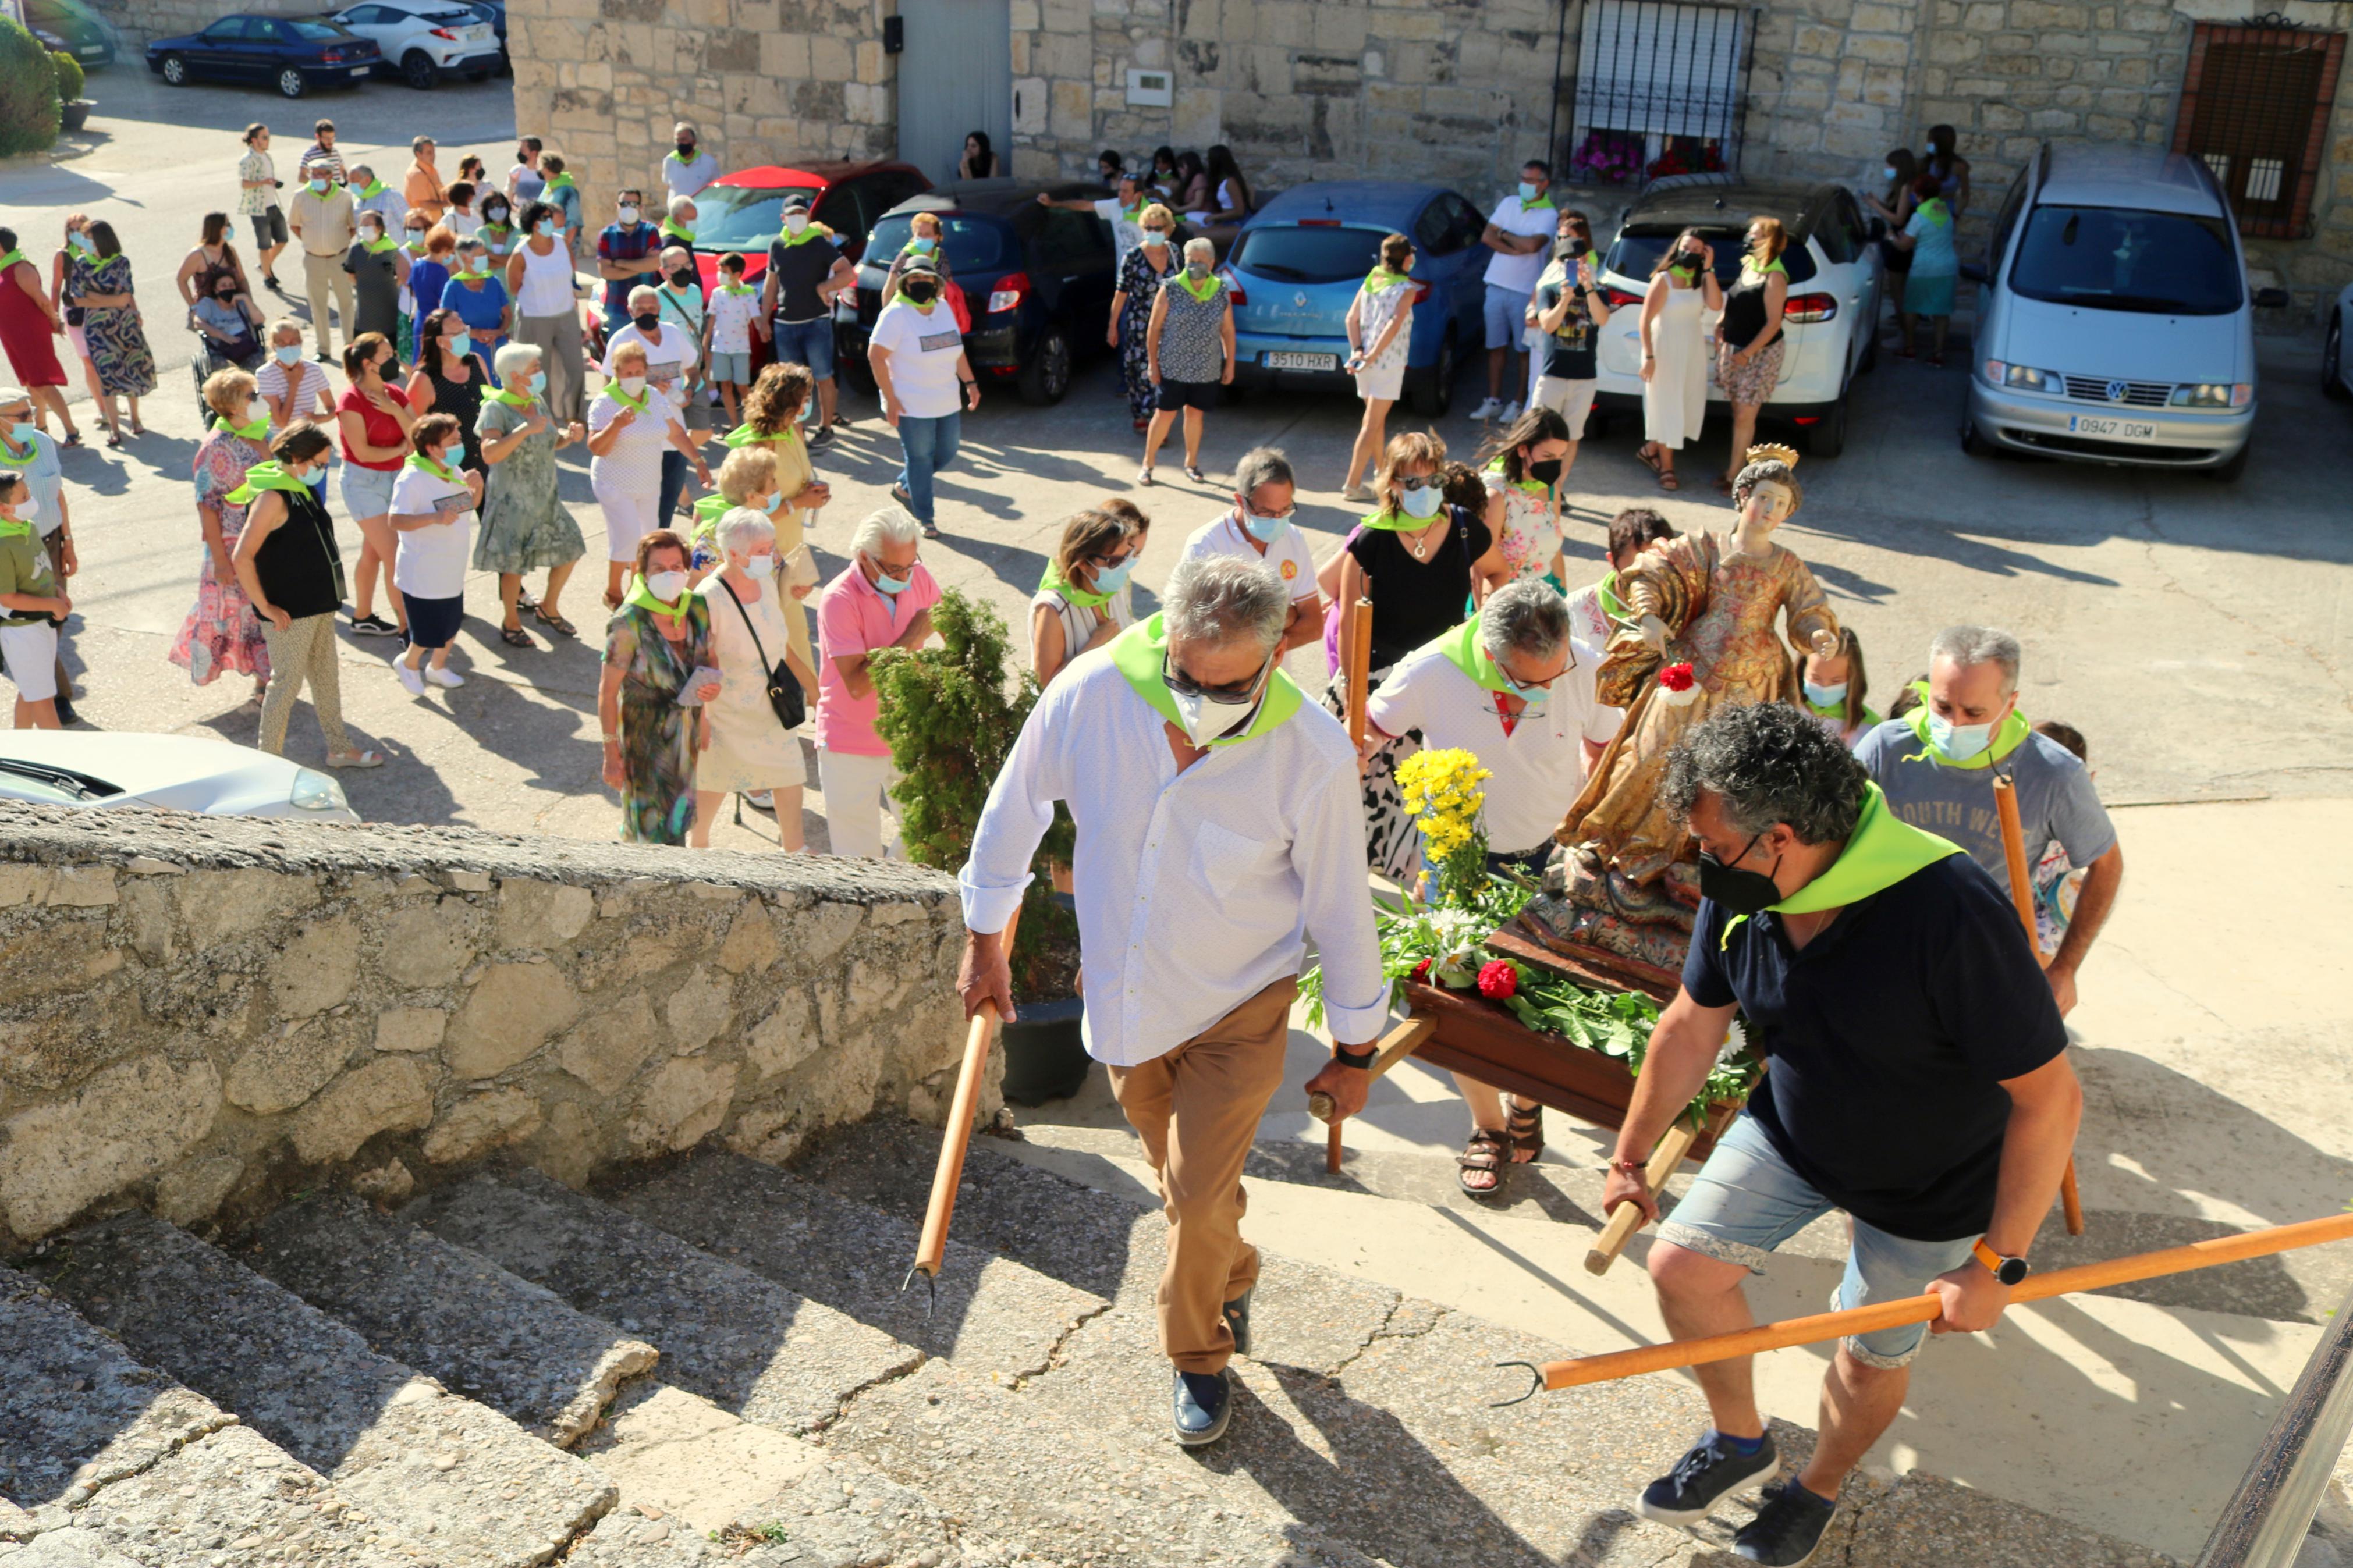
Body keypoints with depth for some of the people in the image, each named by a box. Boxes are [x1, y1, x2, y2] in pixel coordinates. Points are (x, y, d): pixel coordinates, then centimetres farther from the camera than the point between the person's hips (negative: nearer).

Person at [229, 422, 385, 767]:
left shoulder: (303, 489, 8)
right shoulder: (272, 497, -20)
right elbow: (242, 558, -25)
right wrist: (265, 608, -21)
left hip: (318, 605, 9)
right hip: (289, 613, -9)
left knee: (327, 677, 18)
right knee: (287, 684, 1)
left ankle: (339, 749, 30)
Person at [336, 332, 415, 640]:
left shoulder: (396, 395, 4)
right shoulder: (351, 400, -15)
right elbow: (363, 452, -18)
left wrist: (396, 410, -18)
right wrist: (400, 450, -6)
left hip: (394, 478, 7)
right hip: (363, 483, -7)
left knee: (373, 553, 17)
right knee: (394, 557, -8)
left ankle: (363, 617, 30)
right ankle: (407, 628, -3)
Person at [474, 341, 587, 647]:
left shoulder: (537, 401, 5)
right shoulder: (496, 408, -16)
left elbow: (551, 441, 17)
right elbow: (489, 454, -29)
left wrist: (569, 436, -5)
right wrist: (525, 430, -35)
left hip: (546, 497, 7)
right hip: (512, 501, -7)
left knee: (570, 551, 11)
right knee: (514, 564, 2)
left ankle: (548, 608, 33)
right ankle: (510, 623, 22)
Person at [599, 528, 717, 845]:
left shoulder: (697, 610, -2)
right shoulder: (629, 623, -18)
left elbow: (711, 660, 15)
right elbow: (607, 691, -14)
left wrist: (714, 684, -9)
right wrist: (612, 754, -15)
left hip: (689, 734, 6)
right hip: (644, 738, -6)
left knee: (679, 820, 17)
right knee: (655, 831, -1)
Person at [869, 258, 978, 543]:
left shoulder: (943, 309, 8)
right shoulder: (896, 314, -14)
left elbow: (957, 349, 19)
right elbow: (875, 356, -18)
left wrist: (970, 382, 11)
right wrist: (890, 399, -20)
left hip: (948, 402, 7)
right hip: (913, 406, -7)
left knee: (946, 454, 14)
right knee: (920, 459, 1)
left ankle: (904, 487, 37)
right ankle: (925, 519, 14)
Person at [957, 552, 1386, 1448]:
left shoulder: (1314, 754, -26)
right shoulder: (1090, 695, -23)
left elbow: (1340, 908, -11)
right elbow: (1014, 811, -4)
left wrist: (1354, 1049, -1)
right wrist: (985, 941, 7)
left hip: (1239, 1005, -3)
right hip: (1124, 996, 3)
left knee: (1199, 1196, -4)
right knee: (1185, 1180, 20)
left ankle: (1199, 1356, 25)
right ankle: (1232, 1282, 51)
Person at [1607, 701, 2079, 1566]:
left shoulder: (1952, 916, -39)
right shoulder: (1742, 890, -19)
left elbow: (2051, 1099, -31)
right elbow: (1691, 1028, -3)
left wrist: (1995, 1264, -26)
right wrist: (1629, 1159, 6)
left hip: (1926, 1183, -4)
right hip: (1790, 1132, 5)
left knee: (1872, 1355, 13)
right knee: (1682, 1265, -2)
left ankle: (1818, 1488, 45)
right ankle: (1740, 1441, 27)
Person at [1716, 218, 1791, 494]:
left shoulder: (1775, 278, -17)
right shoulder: (1748, 266, 7)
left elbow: (1773, 323, -18)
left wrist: (1748, 352, -21)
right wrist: (1720, 326, 6)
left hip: (1760, 353, -7)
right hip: (1734, 347, 7)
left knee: (1744, 417, -3)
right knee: (1738, 413, 14)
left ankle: (1734, 475, 3)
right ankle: (1736, 465, 24)